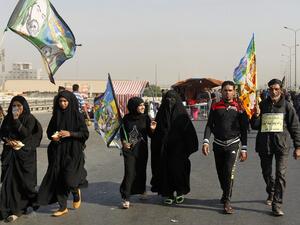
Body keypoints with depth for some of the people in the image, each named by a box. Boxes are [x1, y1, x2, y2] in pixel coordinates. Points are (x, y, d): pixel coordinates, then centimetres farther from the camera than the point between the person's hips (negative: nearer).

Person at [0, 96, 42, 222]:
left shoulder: (30, 119, -5)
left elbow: (27, 134, -15)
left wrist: (16, 120, -19)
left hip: (24, 154, -4)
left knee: (23, 180, -1)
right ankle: (15, 209, 4)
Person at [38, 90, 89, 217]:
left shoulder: (77, 116, -6)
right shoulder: (56, 116, 6)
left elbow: (85, 134, -7)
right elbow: (49, 132, 15)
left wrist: (70, 133, -18)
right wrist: (53, 137, -7)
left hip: (73, 152, -4)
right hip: (58, 152, 4)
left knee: (69, 178, -12)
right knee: (58, 178, 2)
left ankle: (76, 192, 23)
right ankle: (63, 207, 14)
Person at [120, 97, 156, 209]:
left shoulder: (145, 118, 0)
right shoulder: (127, 118, -3)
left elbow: (150, 134, 1)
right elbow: (122, 132, 7)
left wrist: (152, 129, -20)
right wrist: (123, 142, -10)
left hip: (142, 150, 2)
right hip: (129, 150, -2)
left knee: (141, 171, 13)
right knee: (130, 172, -9)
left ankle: (141, 189, 40)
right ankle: (125, 197, -4)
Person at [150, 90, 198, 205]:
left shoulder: (182, 114, 0)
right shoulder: (161, 113, 7)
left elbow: (189, 131, -2)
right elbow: (155, 131, 8)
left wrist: (188, 148, -8)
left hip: (178, 147, -2)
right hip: (164, 147, 2)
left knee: (177, 167, -5)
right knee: (165, 169, 2)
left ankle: (180, 191, 14)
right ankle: (168, 193, 14)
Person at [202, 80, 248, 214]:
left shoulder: (239, 108, 0)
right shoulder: (215, 107, 4)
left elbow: (243, 129, 3)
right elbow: (209, 125, 3)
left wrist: (244, 149, 0)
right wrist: (206, 142, -12)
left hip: (233, 144, -2)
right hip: (218, 144, 3)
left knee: (228, 170, -17)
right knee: (220, 173, 11)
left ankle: (227, 201, -9)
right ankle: (225, 193, 36)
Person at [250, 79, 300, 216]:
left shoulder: (286, 106, 0)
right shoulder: (262, 105, 5)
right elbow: (254, 126, 7)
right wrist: (256, 116, -13)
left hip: (281, 144, -3)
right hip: (264, 144, 3)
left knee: (280, 175, -9)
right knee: (266, 173, 16)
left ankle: (277, 204, -3)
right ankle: (271, 193, 41)